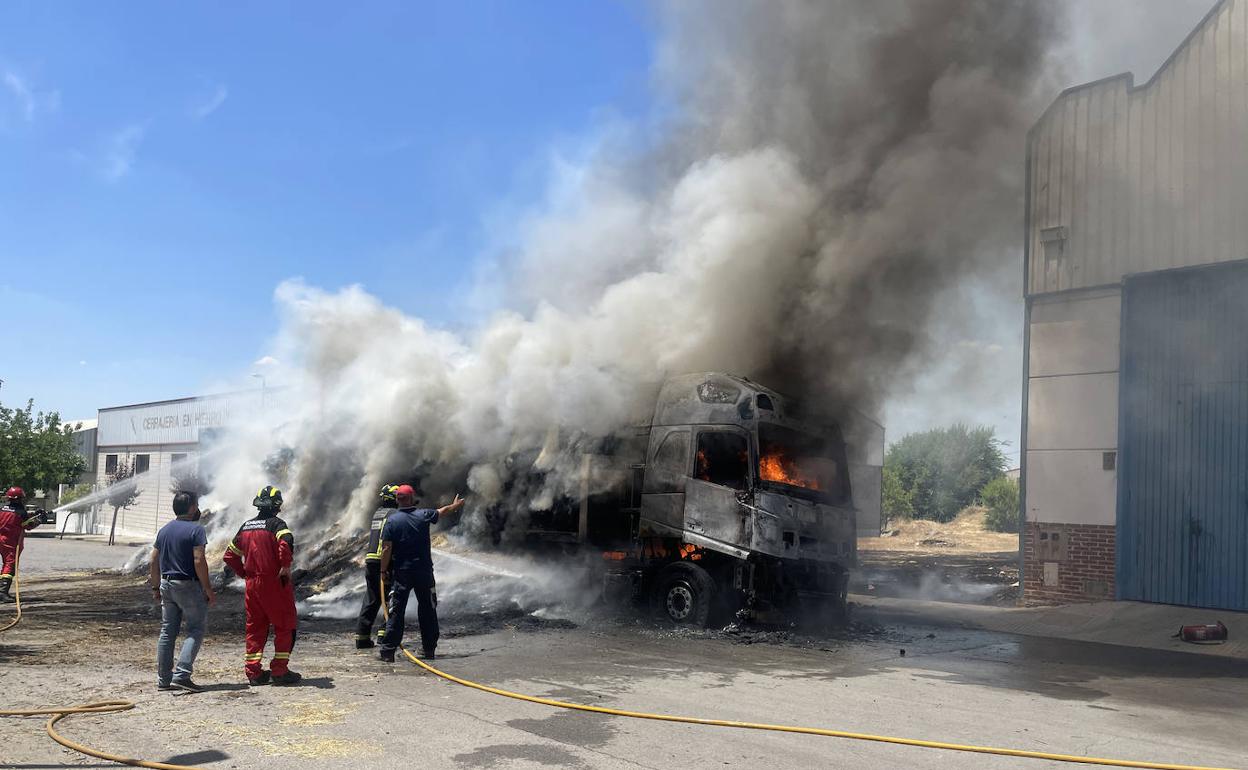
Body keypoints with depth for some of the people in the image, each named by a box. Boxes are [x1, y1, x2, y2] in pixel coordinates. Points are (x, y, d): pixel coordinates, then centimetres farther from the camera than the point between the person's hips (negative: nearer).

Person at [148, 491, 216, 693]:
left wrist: (156, 587, 22)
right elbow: (199, 561, -18)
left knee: (167, 632, 11)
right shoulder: (196, 529, -12)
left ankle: (164, 679, 15)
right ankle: (181, 675, -12)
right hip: (188, 585, -7)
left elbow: (154, 561, 13)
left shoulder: (164, 530, 11)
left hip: (167, 584, 7)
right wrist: (208, 589, -13)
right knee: (195, 630, 0)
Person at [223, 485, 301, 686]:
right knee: (284, 626, 4)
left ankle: (254, 672, 15)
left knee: (255, 628, 13)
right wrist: (286, 565, -19)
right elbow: (286, 541, -31)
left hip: (252, 584, 6)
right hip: (275, 583, -6)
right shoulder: (276, 524, -9)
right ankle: (280, 671, 2)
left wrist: (244, 573, 20)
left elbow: (230, 555, 17)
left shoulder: (246, 526, 11)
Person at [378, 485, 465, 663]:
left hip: (401, 573, -1)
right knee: (428, 610, 12)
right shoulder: (423, 515, -1)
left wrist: (383, 570, 1)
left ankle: (388, 651, -1)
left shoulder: (392, 520, -6)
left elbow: (386, 549, -10)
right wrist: (455, 506, 40)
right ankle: (430, 649, 16)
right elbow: (442, 511, 20)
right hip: (424, 571, 1)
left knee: (396, 611, 2)